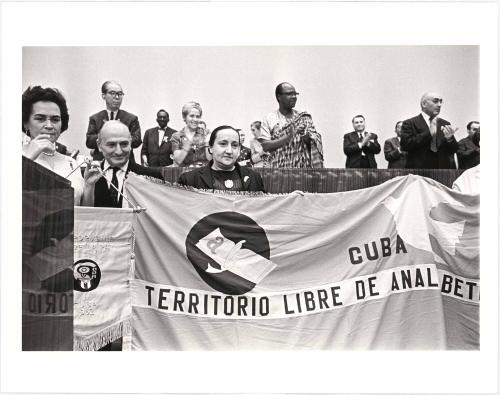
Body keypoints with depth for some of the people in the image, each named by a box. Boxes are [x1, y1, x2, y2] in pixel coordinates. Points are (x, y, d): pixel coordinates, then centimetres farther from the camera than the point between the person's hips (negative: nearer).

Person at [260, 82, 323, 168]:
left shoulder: (303, 117, 12)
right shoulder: (269, 119, 5)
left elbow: (314, 143, 7)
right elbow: (265, 146, -6)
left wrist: (306, 136, -15)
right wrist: (288, 136, -16)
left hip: (303, 167, 2)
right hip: (280, 168, -2)